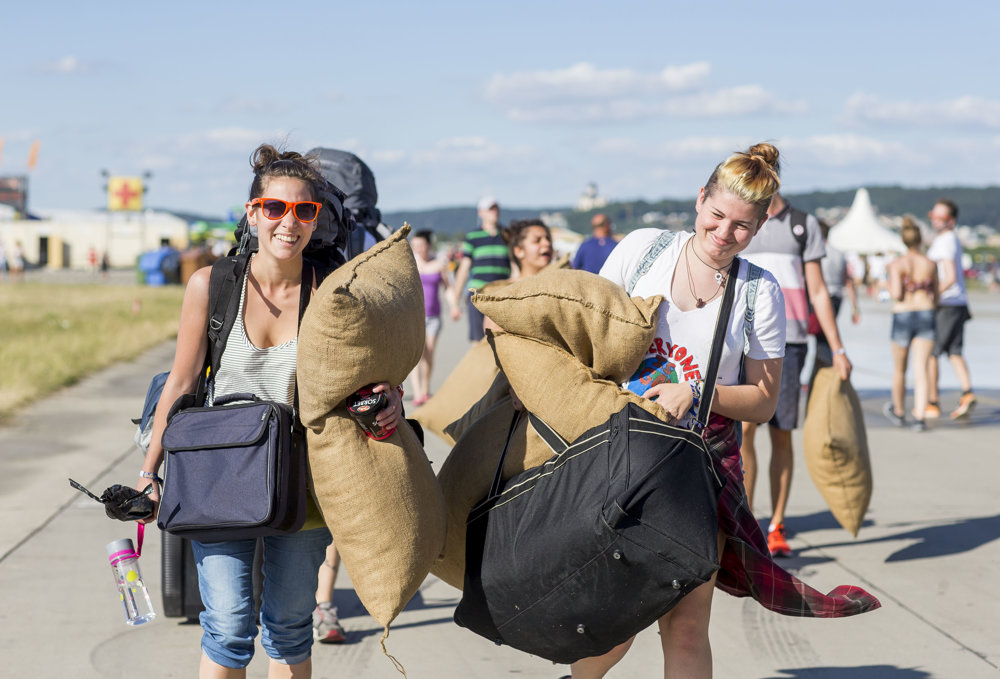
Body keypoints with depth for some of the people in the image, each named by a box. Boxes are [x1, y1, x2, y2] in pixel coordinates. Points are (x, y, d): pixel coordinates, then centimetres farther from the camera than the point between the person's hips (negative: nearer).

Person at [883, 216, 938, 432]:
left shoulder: (896, 264, -7)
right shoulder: (930, 264, 2)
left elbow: (896, 293, -17)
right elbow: (936, 297, 10)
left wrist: (889, 286, 5)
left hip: (902, 317, -1)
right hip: (926, 315, 1)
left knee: (899, 369, 17)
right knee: (921, 370, -1)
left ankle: (898, 412, 33)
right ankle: (919, 417, -13)